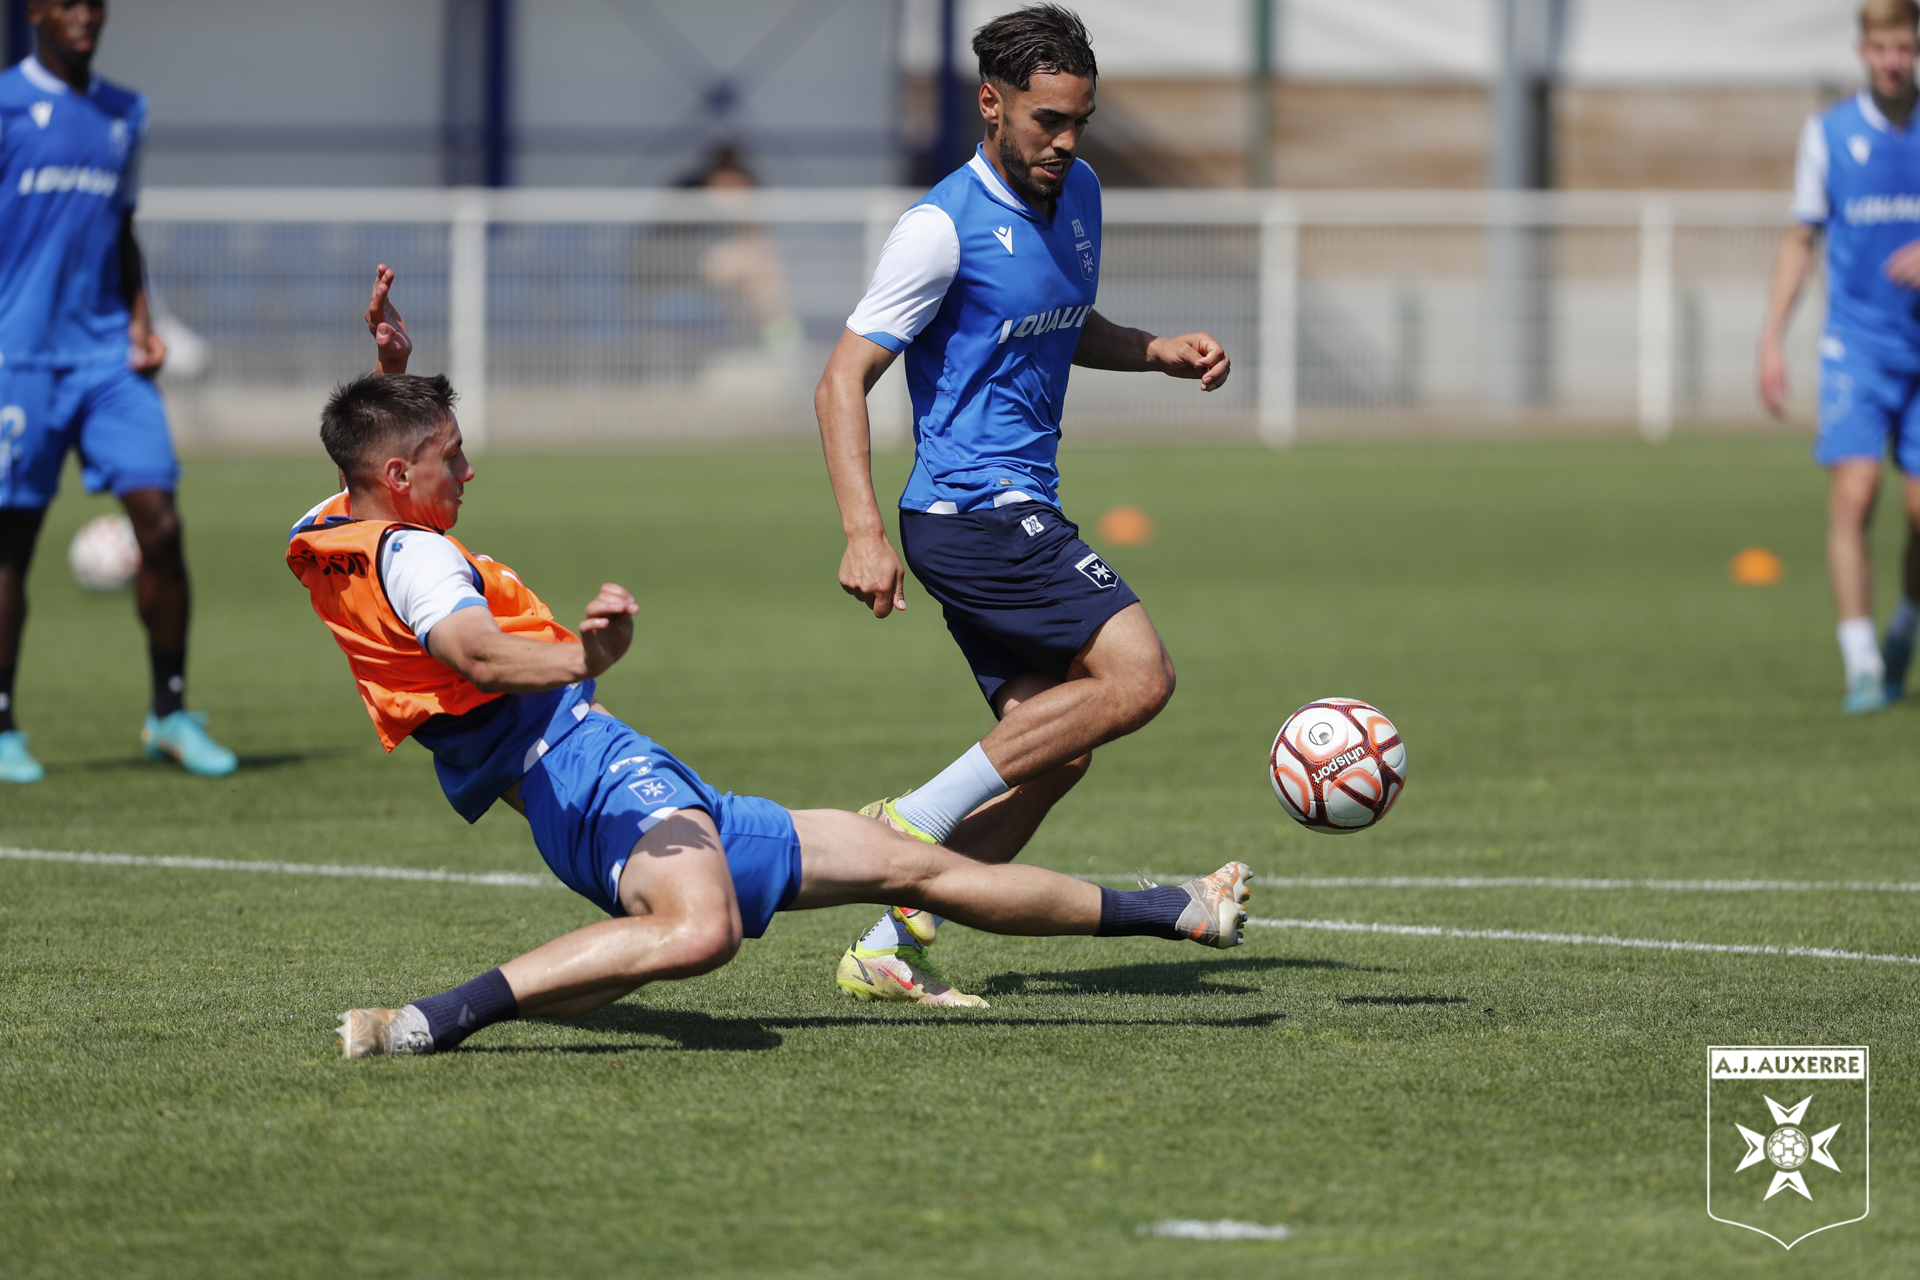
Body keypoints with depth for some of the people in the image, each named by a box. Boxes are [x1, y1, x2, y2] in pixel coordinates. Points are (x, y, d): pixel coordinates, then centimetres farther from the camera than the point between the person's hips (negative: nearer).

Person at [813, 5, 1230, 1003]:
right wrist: (864, 532, -25)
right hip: (973, 509, -9)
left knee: (1052, 751, 4)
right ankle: (918, 822, -14)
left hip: (1021, 514, 9)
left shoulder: (1076, 195, 11)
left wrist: (1161, 351, 10)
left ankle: (887, 948, 5)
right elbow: (842, 380, -15)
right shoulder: (944, 227, -14)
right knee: (1136, 675, -20)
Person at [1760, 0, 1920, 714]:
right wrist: (1771, 340, 5)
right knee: (1853, 494, -17)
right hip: (1856, 344, -1)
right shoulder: (1828, 135, 3)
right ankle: (1862, 669, -16)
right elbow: (1802, 241, 11)